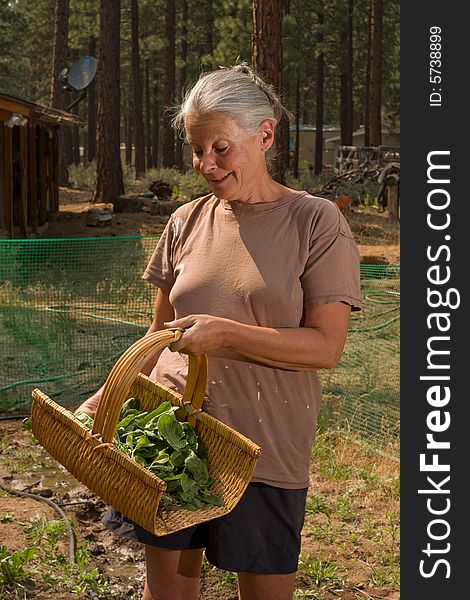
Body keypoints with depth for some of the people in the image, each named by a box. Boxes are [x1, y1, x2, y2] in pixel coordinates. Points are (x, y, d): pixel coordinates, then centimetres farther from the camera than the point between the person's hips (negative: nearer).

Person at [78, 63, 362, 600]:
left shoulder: (317, 223, -5)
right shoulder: (187, 222, 8)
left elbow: (325, 347, -11)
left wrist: (225, 332, -20)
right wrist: (110, 394, 2)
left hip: (262, 445, -3)